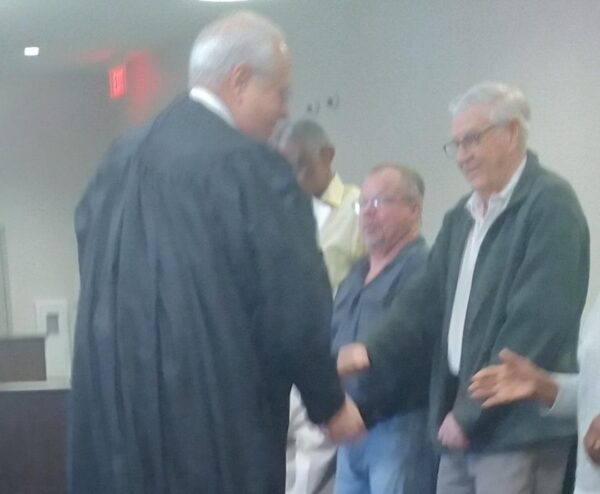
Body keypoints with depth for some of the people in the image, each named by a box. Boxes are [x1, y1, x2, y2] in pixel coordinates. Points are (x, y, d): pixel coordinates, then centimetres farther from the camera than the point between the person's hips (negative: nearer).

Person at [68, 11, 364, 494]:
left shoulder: (120, 157, 10)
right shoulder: (249, 165, -14)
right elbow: (292, 308, -14)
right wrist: (330, 403, 2)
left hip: (111, 416, 7)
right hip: (214, 424, -7)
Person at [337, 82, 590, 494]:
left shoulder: (550, 204, -9)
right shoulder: (461, 216, 15)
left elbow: (539, 323, -16)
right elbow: (429, 300, 10)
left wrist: (472, 412, -15)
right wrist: (373, 351, -8)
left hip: (517, 427, -7)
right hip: (460, 421, 8)